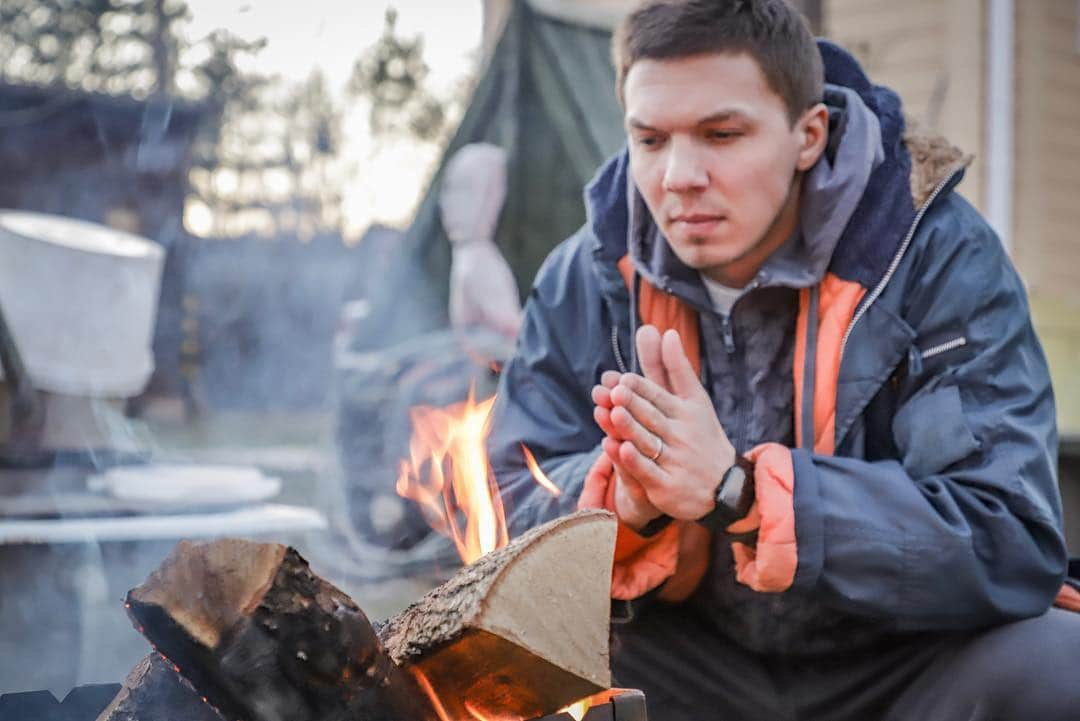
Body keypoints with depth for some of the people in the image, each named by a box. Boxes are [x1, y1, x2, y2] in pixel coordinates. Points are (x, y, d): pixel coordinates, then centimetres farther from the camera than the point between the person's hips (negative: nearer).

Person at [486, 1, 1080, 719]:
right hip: (681, 656, 2)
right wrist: (620, 498, -30)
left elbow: (1013, 542, -25)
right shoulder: (586, 279, -6)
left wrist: (741, 489, -36)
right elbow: (512, 506, -6)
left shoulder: (943, 259, -16)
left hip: (896, 662, -1)